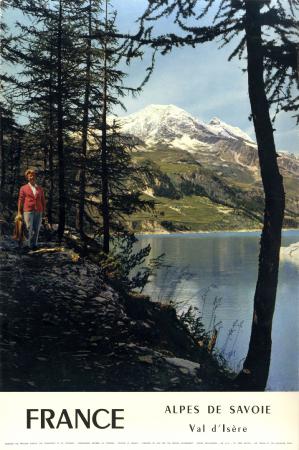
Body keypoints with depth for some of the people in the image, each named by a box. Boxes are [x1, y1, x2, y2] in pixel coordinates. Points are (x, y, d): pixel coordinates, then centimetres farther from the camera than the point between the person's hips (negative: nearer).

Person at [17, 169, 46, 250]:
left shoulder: (40, 189, 13)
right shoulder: (23, 188, 6)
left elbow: (43, 201, 14)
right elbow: (20, 200, 4)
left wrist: (44, 212, 7)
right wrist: (19, 213, -2)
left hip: (38, 212, 3)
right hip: (28, 211, -3)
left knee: (36, 230, 3)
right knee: (30, 229, -7)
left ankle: (34, 245, 12)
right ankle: (30, 245, 6)